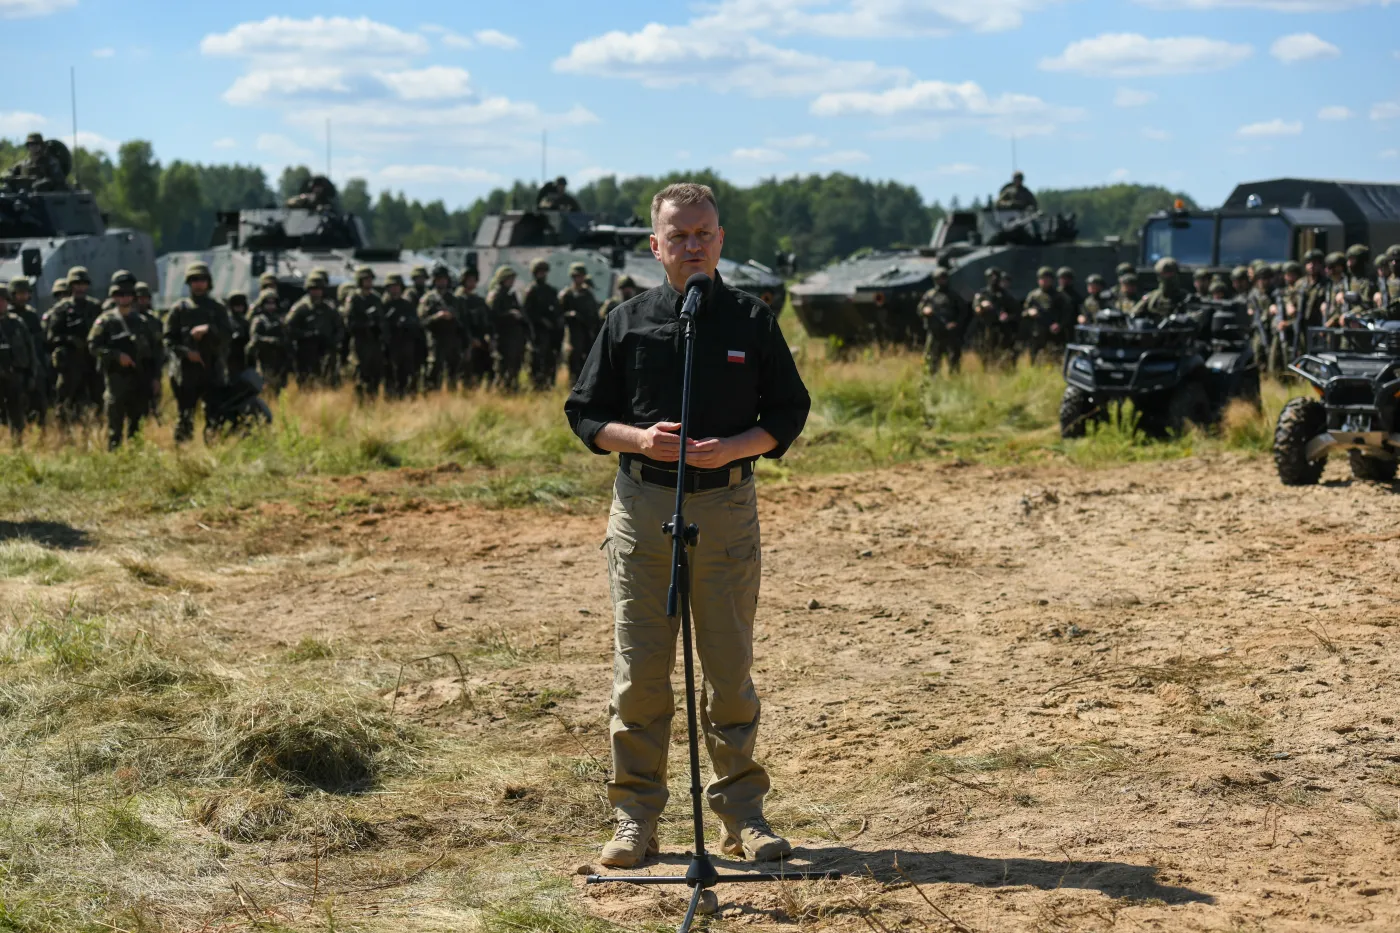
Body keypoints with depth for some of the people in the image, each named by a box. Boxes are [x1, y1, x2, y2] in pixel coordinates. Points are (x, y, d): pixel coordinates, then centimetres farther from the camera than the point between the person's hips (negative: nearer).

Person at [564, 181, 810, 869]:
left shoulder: (752, 321, 5)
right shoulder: (628, 321, 6)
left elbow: (789, 411, 7)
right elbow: (584, 412, 9)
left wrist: (731, 447, -11)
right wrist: (638, 439, -11)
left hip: (727, 506, 0)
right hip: (642, 503, 0)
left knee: (730, 669, 4)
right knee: (639, 670, 2)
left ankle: (743, 814, 15)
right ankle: (635, 818, 11)